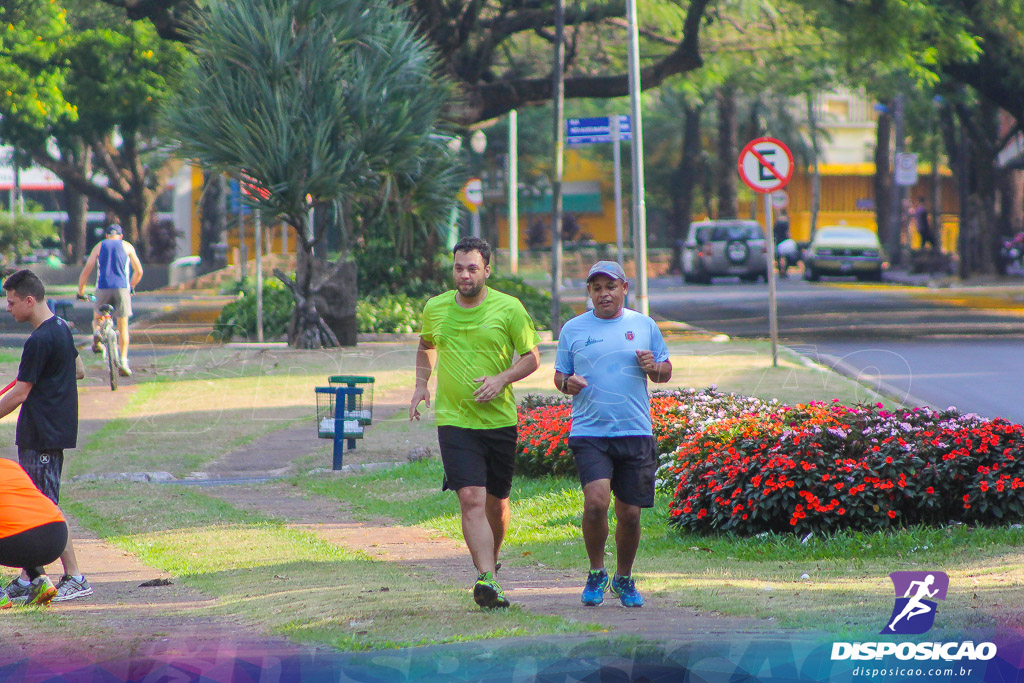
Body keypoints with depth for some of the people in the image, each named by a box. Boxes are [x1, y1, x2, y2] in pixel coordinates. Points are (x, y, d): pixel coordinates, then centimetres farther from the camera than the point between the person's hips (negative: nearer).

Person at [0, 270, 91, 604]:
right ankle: (29, 578, 16)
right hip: (58, 430, 10)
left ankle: (75, 577, -5)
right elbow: (78, 370, 23)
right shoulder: (62, 328, 10)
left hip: (42, 435, -10)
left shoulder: (39, 341, -19)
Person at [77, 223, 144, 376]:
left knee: (97, 318, 22)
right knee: (123, 326, 4)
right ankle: (123, 361, -8)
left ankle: (97, 333, -12)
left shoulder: (99, 246, 15)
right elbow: (138, 271, 16)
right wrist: (131, 287, 33)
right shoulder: (127, 246, 14)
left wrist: (80, 292, 20)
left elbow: (86, 272, 10)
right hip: (122, 288, 0)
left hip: (103, 289, 0)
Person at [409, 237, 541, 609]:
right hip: (454, 421, 0)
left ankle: (490, 562, 40)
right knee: (471, 498, -16)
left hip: (500, 421, 1)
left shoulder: (509, 308, -4)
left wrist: (502, 379, -15)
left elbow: (532, 357, 2)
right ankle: (487, 579, -25)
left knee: (497, 503, 12)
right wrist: (421, 384, 10)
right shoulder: (435, 309, 4)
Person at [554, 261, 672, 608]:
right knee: (596, 501, -20)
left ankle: (624, 579, 28)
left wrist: (653, 367, -8)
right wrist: (567, 383, -10)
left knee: (630, 513, 5)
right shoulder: (573, 329, 8)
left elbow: (665, 372, 15)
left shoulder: (645, 326, 10)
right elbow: (559, 374, 13)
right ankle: (596, 573, 2)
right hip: (589, 433, -1)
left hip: (636, 433, 1)